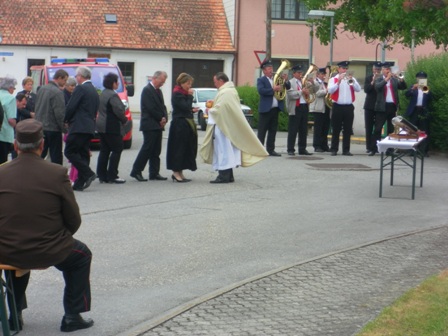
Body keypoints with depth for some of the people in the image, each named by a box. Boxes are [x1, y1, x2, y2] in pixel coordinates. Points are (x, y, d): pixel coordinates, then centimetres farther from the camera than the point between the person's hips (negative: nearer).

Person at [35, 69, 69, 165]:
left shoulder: (41, 89, 7)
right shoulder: (57, 92, -17)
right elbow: (60, 113, -18)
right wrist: (64, 128, -9)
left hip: (40, 127, 8)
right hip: (53, 128, -7)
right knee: (56, 156, 0)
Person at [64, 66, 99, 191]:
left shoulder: (80, 88, -7)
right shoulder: (94, 91, 20)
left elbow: (70, 107, -10)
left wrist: (66, 120, 6)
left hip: (79, 126, -9)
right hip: (90, 128, 9)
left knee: (70, 151, -6)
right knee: (83, 153, 7)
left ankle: (88, 174, -15)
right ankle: (80, 183, 4)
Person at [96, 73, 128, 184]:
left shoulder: (102, 94, 14)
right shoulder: (113, 95, -16)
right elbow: (118, 111, -22)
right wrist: (124, 120, -3)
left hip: (102, 126, 9)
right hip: (112, 127, -9)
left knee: (104, 151, 11)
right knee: (117, 150, -2)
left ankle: (102, 175, 12)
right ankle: (112, 176, -3)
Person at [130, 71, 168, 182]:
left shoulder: (158, 91, 18)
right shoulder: (147, 90, -10)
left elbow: (162, 106, 16)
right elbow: (151, 108, -17)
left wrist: (164, 118, -2)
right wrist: (161, 118, -9)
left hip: (158, 125, 9)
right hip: (149, 125, -9)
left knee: (156, 151, 8)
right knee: (147, 149, -9)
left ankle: (154, 173, 11)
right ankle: (136, 171, -3)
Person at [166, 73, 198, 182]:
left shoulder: (182, 93, 17)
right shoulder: (177, 94, -13)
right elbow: (186, 106, -21)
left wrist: (192, 110, 5)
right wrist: (190, 96, -12)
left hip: (185, 124, 10)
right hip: (180, 124, -10)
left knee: (186, 148, 10)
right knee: (179, 147, -5)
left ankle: (179, 173, 14)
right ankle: (176, 172, 1)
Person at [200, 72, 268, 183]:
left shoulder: (224, 93, -18)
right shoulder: (232, 90, 14)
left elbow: (219, 109, -21)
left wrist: (209, 111, -3)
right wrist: (213, 105, 14)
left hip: (222, 126, -10)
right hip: (230, 125, 10)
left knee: (223, 149, -6)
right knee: (228, 150, 12)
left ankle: (224, 176, -5)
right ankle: (229, 176, 16)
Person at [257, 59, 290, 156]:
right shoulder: (261, 80, -2)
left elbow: (287, 87, 13)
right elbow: (261, 90, -19)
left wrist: (285, 80, -6)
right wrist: (273, 90, -21)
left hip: (276, 108, 6)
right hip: (265, 109, -6)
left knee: (273, 130, 8)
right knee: (262, 130, -4)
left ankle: (270, 150, 12)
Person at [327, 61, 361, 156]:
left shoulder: (351, 78, 10)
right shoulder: (333, 79, 2)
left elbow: (358, 89, -4)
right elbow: (330, 90, -13)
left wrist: (352, 81, -18)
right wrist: (338, 81, -21)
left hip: (349, 107, 3)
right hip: (337, 107, -3)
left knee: (348, 130, 4)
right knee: (336, 129, 2)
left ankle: (346, 150, 9)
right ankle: (334, 149, 6)